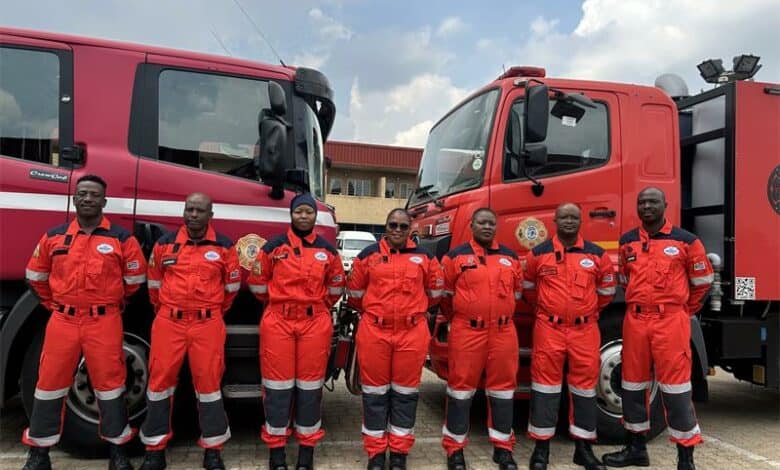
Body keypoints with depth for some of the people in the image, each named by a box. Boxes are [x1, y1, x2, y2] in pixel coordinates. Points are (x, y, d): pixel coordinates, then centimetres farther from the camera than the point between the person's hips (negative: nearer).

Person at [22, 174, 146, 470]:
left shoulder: (122, 239, -1)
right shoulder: (53, 237, 7)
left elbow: (135, 279, 7)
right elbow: (36, 276, 18)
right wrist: (55, 305, 15)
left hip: (104, 323, -2)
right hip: (62, 322, 3)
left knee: (110, 384, 4)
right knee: (49, 383, 8)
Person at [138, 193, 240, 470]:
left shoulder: (224, 247, 2)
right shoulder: (165, 244, 6)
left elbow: (231, 286, 12)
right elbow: (154, 283, 17)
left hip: (208, 325, -1)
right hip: (168, 323, 2)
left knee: (208, 383, 3)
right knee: (160, 381, 5)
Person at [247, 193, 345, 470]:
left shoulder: (327, 250, 5)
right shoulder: (274, 247, 1)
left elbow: (335, 288, 16)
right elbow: (257, 283, 9)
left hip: (315, 324, 1)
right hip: (278, 323, -1)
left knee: (310, 385, 6)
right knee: (278, 384, 4)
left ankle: (307, 448, 20)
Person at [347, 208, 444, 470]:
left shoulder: (424, 257, 5)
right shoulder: (369, 254, 3)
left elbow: (435, 291, 16)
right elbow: (355, 291, 11)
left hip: (412, 333, 1)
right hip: (374, 332, 0)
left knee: (405, 392, 9)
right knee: (375, 391, 8)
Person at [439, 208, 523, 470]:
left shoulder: (510, 258, 11)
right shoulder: (456, 257, 0)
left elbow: (516, 294, 19)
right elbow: (445, 294, 7)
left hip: (503, 332, 3)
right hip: (467, 332, -3)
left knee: (503, 388, 9)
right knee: (461, 387, 3)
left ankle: (503, 447, 23)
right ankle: (455, 448, 15)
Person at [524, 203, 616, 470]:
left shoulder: (597, 255, 4)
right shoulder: (539, 254, 1)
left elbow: (607, 289, 18)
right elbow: (528, 287, 16)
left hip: (585, 330, 2)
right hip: (549, 329, -1)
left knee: (585, 384, 7)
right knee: (545, 384, 2)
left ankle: (583, 448, 21)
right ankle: (541, 448, 12)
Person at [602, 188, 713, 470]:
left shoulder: (685, 241, 0)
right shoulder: (627, 242, 9)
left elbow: (702, 281, 9)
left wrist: (684, 311, 12)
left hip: (671, 321, -4)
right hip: (635, 320, 4)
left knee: (675, 386, -4)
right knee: (633, 384, 10)